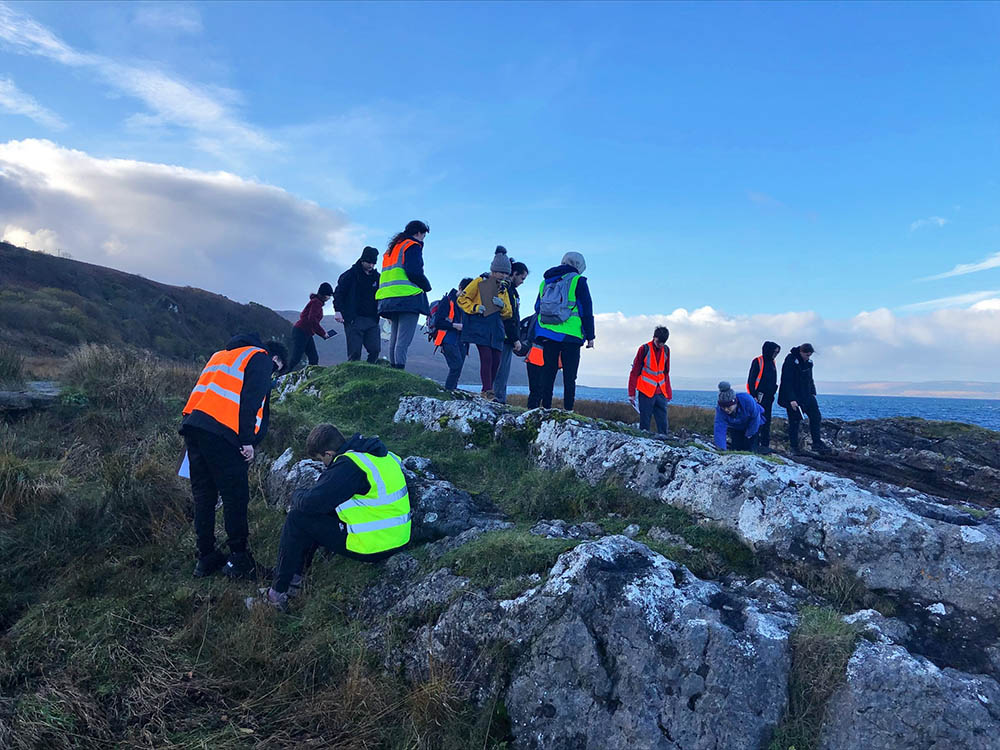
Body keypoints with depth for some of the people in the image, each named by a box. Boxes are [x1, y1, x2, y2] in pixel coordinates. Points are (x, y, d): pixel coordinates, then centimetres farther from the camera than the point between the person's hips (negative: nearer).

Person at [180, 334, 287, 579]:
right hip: (222, 433, -8)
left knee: (203, 495, 15)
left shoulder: (221, 355, 30)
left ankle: (206, 558, 23)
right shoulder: (261, 359, 4)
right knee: (235, 498, 2)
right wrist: (247, 441, -12)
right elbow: (251, 401, -10)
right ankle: (239, 560, 9)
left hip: (192, 426, 8)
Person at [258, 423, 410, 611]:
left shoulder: (348, 465, -19)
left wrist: (296, 495, 5)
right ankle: (294, 578, 27)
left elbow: (312, 502, -17)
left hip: (372, 546, -9)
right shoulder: (377, 453, 9)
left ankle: (278, 593, 10)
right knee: (316, 517, 22)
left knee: (297, 519, 1)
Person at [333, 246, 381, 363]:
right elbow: (338, 292, -1)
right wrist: (338, 310, -13)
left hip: (372, 320, 4)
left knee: (375, 350, -5)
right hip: (354, 319, -4)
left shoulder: (377, 277, 16)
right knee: (355, 352, -7)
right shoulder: (350, 274, 2)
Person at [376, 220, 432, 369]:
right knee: (403, 340, -14)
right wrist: (427, 286, 0)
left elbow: (386, 276, 22)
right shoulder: (413, 246, -1)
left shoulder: (391, 248, 27)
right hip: (408, 297, -9)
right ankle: (399, 371, -21)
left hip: (389, 298, 9)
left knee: (394, 338, 10)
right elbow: (414, 272, -15)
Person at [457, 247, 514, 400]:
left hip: (495, 328, 6)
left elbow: (508, 313, 21)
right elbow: (462, 299, 1)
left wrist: (502, 306, -1)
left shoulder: (503, 289, 20)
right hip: (480, 326, -6)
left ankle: (487, 391, 11)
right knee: (486, 357, -17)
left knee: (496, 360, 0)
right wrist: (475, 307, -14)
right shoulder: (479, 282, 1)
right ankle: (487, 391, -16)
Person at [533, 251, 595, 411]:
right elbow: (586, 310, -2)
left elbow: (537, 308, 20)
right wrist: (590, 336, 2)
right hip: (570, 335, -4)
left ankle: (546, 408, 5)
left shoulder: (545, 282, 18)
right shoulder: (578, 281, 1)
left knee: (548, 372, 7)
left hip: (547, 334, 5)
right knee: (569, 375, -1)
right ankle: (568, 409, -4)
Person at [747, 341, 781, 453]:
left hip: (768, 397, 8)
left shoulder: (772, 362, 15)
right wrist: (753, 395, -17)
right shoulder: (758, 361, -9)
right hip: (759, 396, -8)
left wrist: (772, 394, 18)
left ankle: (765, 444, 15)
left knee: (767, 421, 10)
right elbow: (751, 380, -12)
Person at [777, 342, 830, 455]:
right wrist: (791, 399, -23)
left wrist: (813, 393, 13)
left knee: (816, 417, 1)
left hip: (807, 396, 7)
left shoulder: (809, 362, 8)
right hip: (793, 398, -7)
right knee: (794, 422, 0)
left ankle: (817, 443, 9)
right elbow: (786, 382, -20)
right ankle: (794, 446, 11)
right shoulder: (790, 361, -17)